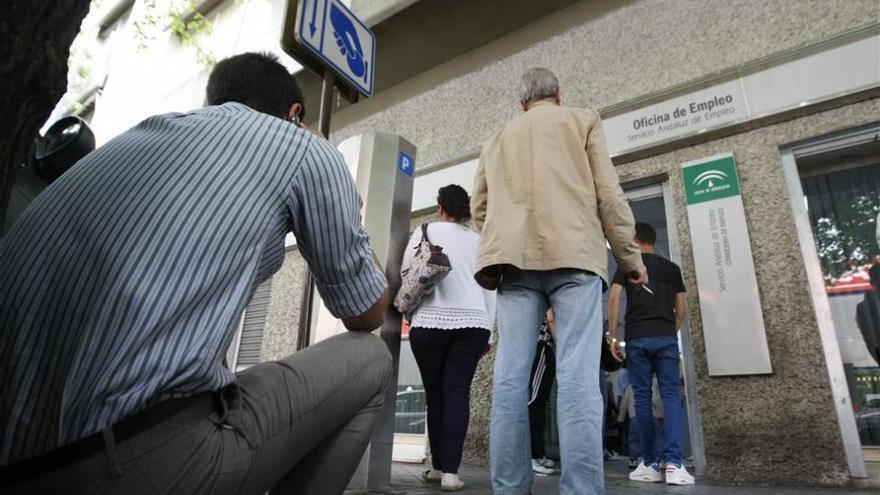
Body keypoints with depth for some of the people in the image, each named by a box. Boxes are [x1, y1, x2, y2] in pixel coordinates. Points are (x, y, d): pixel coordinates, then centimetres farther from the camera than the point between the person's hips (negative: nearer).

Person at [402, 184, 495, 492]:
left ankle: (438, 467, 14)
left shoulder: (426, 231, 9)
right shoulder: (479, 241, 15)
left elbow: (404, 274, 5)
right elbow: (490, 291, 12)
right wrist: (488, 330, 15)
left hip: (431, 321, -1)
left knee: (435, 393, 7)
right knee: (457, 391, -2)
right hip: (473, 322, 2)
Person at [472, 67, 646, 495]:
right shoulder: (582, 120, 16)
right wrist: (631, 257, 12)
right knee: (578, 376, -9)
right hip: (573, 252, -2)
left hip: (514, 258, 3)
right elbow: (608, 195, 7)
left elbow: (479, 208, 20)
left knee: (511, 375, -1)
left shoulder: (497, 139, 24)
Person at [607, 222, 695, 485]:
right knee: (671, 396, -2)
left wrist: (613, 336, 0)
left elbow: (614, 298, -3)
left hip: (637, 338, -2)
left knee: (642, 398, 3)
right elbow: (681, 307, 13)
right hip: (666, 337, 2)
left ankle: (649, 464, 6)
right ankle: (673, 464, -14)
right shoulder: (672, 268, 16)